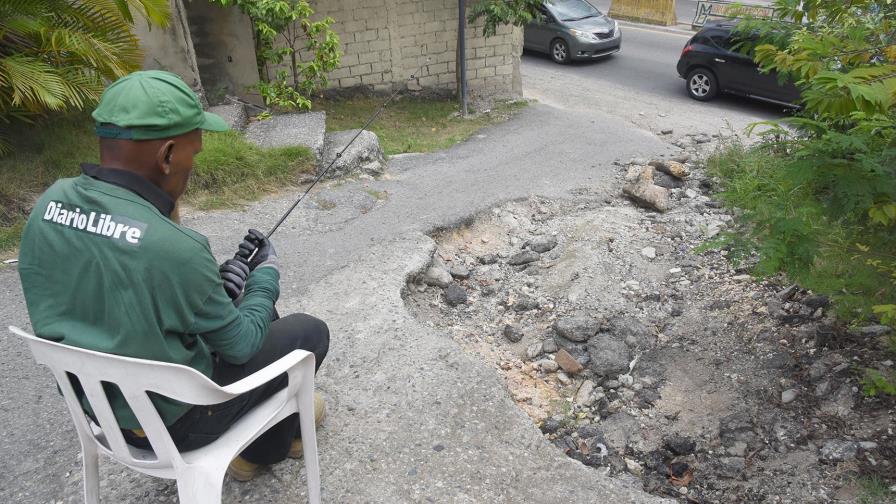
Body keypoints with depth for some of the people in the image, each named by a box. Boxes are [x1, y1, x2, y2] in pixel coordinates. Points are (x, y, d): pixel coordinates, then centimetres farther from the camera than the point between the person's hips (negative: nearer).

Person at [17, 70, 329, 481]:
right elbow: (239, 344, -17)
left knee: (237, 304, 23)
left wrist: (217, 283, 2)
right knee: (309, 333, 8)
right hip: (171, 422, -7)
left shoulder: (49, 205, -10)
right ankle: (262, 450, 31)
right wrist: (267, 272, -2)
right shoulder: (174, 248, -34)